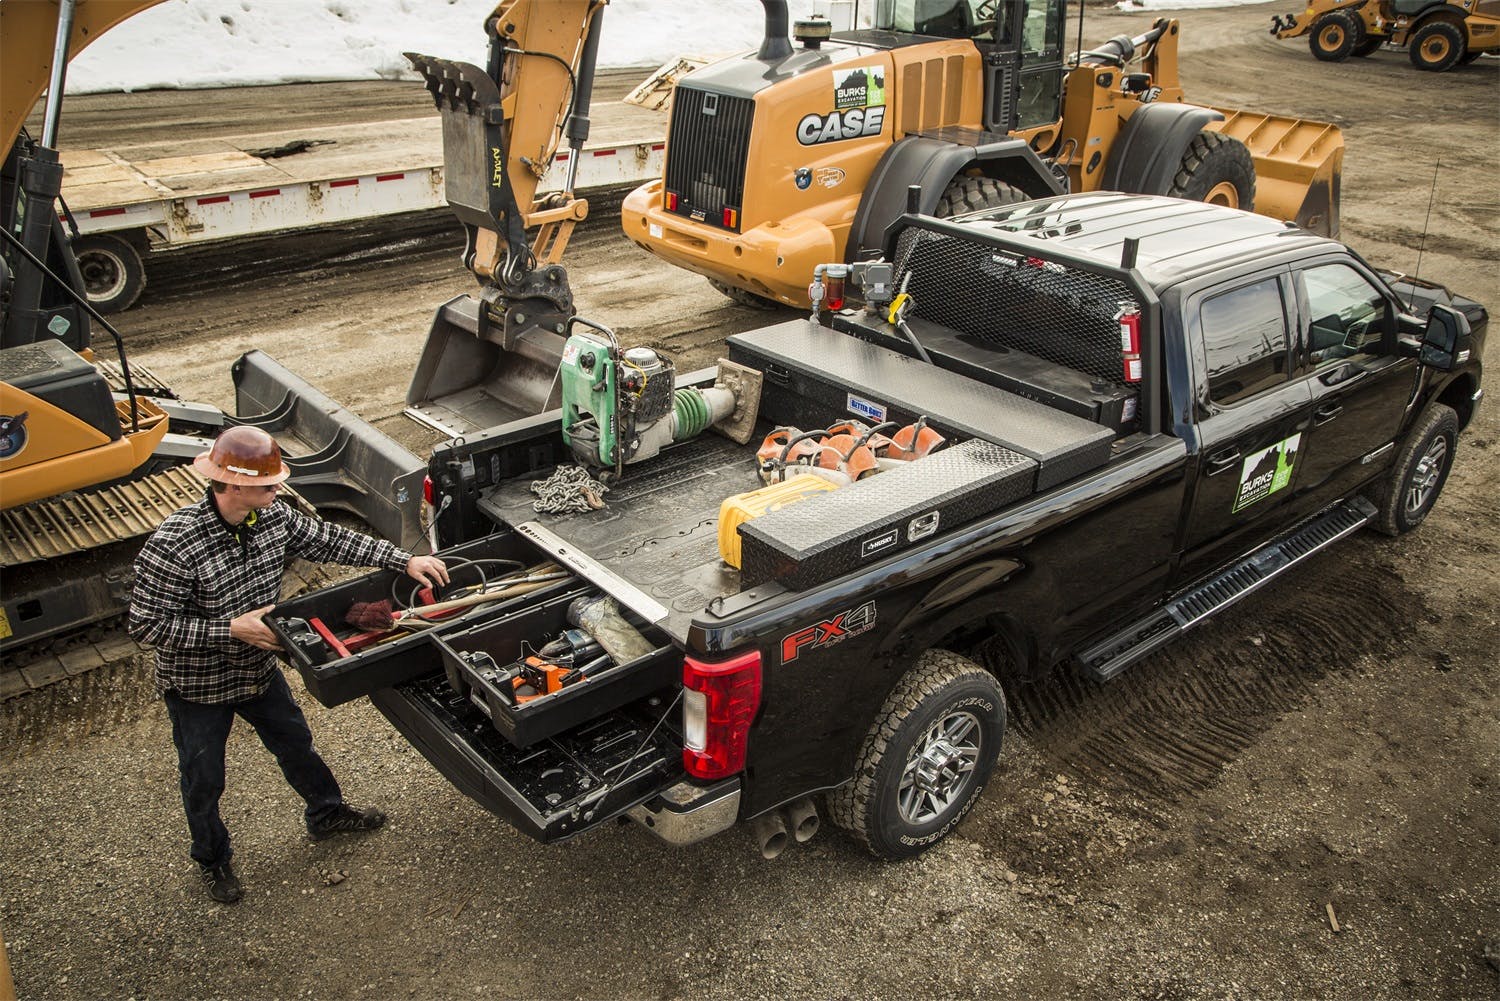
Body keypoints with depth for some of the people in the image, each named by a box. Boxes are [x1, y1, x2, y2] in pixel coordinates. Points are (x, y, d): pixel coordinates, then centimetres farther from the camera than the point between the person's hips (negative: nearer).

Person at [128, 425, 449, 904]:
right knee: (203, 781, 17)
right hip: (198, 686, -6)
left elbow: (331, 541, -3)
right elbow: (147, 623, -28)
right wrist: (232, 630, -31)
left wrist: (405, 561, -8)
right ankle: (212, 858, 44)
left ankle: (326, 813, 51)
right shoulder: (173, 546, -33)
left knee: (295, 743, 25)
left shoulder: (272, 517, -14)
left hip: (258, 668, 6)